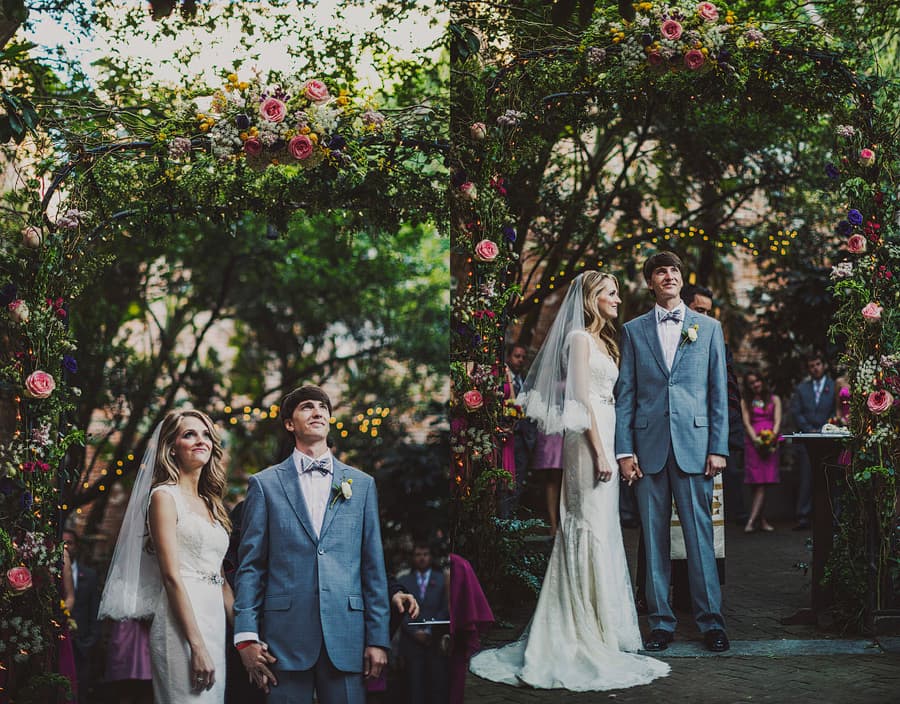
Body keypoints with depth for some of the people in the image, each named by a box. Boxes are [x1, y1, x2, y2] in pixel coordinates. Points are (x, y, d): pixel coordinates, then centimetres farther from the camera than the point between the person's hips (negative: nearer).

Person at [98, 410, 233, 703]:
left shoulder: (210, 504, 17)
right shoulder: (165, 496, -5)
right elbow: (171, 576, -13)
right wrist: (197, 646, -19)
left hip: (214, 622, 8)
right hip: (181, 626, -7)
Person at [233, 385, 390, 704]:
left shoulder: (362, 484, 12)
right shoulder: (265, 484, 7)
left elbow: (373, 567, 10)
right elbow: (250, 566, 4)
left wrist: (378, 638, 4)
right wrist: (246, 637, -4)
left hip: (346, 637, 2)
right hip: (285, 638, -1)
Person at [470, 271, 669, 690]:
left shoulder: (602, 341, 20)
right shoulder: (579, 338, -8)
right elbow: (581, 399, -15)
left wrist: (609, 450, 14)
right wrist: (600, 452, -19)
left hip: (604, 438, 9)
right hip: (588, 441, -9)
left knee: (602, 528, 11)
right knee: (591, 529, -7)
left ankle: (595, 629, 18)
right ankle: (588, 633, -3)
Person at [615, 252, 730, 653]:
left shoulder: (709, 328, 11)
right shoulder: (633, 330, 11)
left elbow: (719, 392, 8)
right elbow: (625, 393, 7)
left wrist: (718, 447, 0)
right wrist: (624, 450, -2)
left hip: (693, 444, -1)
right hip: (648, 446, 1)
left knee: (699, 535, -1)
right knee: (654, 538, 4)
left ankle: (710, 620, 7)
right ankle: (661, 623, 11)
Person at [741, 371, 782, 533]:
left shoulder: (774, 399, 15)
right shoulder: (746, 402, 14)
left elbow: (777, 421, 4)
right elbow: (747, 423, 3)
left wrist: (772, 437, -13)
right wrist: (756, 440, -12)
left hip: (770, 444, 0)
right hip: (753, 444, 0)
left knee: (762, 483, -10)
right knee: (757, 483, -6)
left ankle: (752, 520, -17)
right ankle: (761, 519, 1)